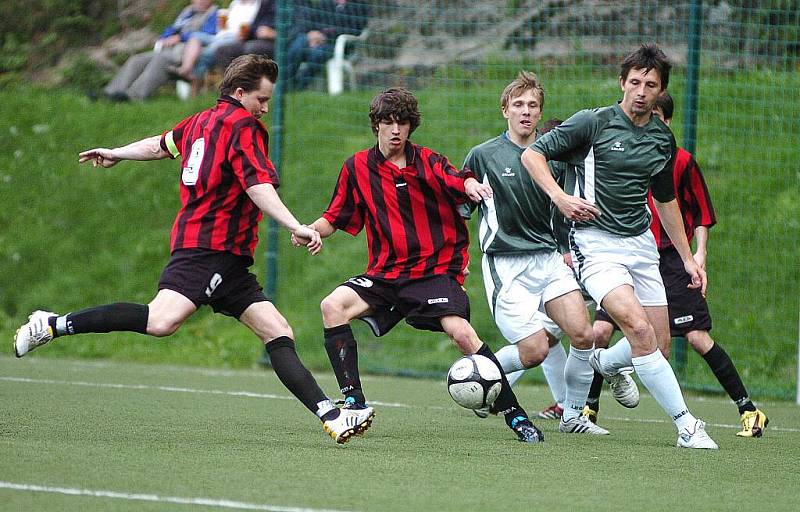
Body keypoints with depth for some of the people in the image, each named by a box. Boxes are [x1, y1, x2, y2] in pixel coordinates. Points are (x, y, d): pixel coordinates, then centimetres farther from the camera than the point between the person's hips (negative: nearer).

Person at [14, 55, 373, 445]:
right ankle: (54, 325, -19)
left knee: (278, 334, 2)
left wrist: (117, 154, 58)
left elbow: (162, 145, 40)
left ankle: (331, 416, -6)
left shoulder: (202, 120, 22)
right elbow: (258, 185, -18)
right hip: (210, 247, -11)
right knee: (161, 321, -28)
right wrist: (296, 227, -27)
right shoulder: (241, 124, -5)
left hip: (227, 262, 11)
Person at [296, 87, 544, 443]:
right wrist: (309, 230, -8)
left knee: (460, 331, -23)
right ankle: (354, 401, -14)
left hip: (435, 269, -3)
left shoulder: (427, 162, 2)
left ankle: (514, 414, -13)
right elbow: (335, 219, 14)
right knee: (333, 306, -20)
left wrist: (471, 186, -42)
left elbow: (458, 181, -18)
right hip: (385, 273, 3)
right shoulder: (357, 168, 8)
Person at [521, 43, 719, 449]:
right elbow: (532, 154, -4)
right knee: (639, 328, -23)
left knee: (659, 341, 6)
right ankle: (686, 425, -19)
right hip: (595, 243, -6)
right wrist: (560, 197, -20)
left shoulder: (663, 139, 8)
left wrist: (687, 258, 22)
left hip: (641, 243, 6)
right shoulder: (593, 123, -8)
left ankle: (608, 363, 42)